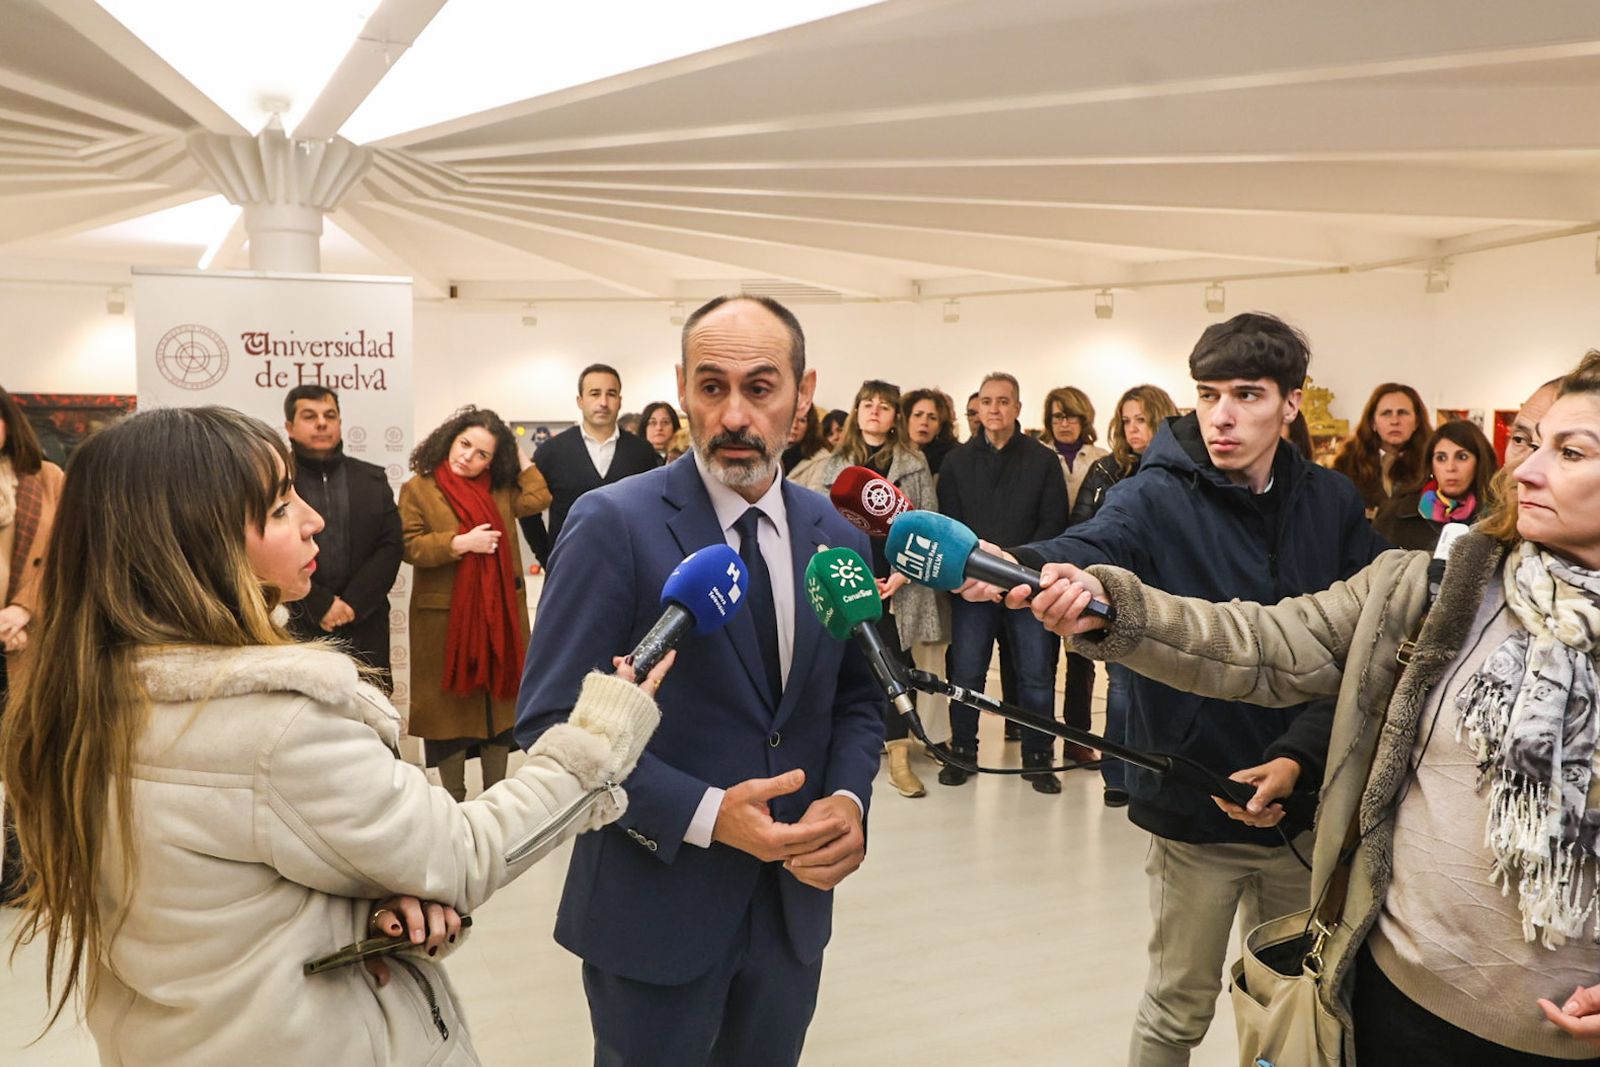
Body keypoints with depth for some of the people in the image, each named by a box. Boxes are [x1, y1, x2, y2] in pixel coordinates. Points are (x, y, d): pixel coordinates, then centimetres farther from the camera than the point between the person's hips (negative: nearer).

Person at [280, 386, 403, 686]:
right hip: (296, 627, -3)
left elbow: (391, 546, 4)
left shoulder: (373, 479, 12)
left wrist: (353, 603, -8)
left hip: (364, 626, 3)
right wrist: (320, 605, -14)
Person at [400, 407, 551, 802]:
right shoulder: (418, 488, -3)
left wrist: (520, 458, 3)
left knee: (498, 696, 11)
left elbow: (537, 499, -5)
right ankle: (453, 797, 19)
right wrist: (460, 543, -19)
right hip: (444, 615, -4)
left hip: (499, 612, 4)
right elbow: (410, 547, -10)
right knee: (451, 701, 4)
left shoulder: (500, 488, 10)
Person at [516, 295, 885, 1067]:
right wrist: (706, 816, -22)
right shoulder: (613, 524, -14)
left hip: (793, 904, 5)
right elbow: (551, 723, -15)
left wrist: (848, 799, -9)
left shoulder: (839, 538, 1)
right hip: (654, 907, -4)